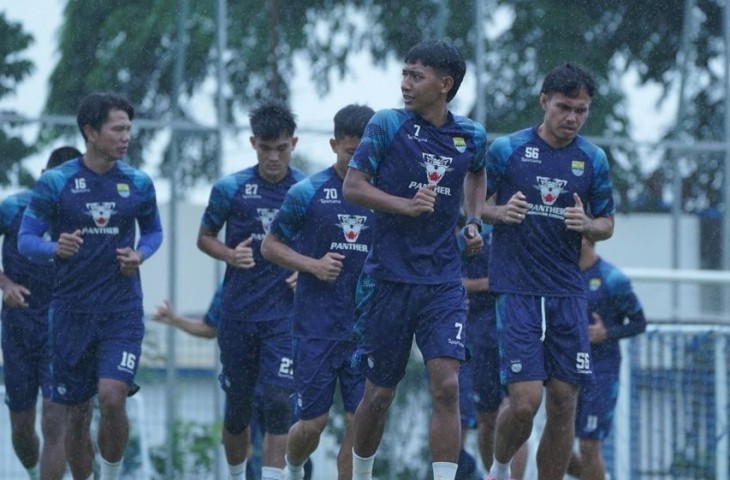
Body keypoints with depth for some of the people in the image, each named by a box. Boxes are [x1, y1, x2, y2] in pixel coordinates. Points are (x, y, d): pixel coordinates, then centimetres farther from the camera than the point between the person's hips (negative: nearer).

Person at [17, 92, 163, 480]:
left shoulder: (138, 183, 3)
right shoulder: (55, 183, -4)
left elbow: (154, 231, 19)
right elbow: (26, 240, -1)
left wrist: (140, 255, -4)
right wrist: (55, 248, -23)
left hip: (122, 312, 0)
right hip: (71, 312, 0)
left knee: (112, 398, -18)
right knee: (76, 414, 5)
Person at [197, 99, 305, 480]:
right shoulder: (230, 189, -1)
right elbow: (204, 238, 11)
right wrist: (230, 255, -9)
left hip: (285, 314, -1)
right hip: (238, 314, 1)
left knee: (278, 400, -15)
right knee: (237, 406, 8)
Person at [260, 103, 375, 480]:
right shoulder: (308, 193, -2)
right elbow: (270, 246, 5)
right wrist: (313, 265, -10)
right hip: (316, 325, -2)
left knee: (360, 423, -4)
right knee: (313, 423, 0)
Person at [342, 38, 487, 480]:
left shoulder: (471, 136, 5)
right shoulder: (388, 125, -4)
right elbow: (353, 186, -6)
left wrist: (474, 220, 12)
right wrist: (405, 205, -19)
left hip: (443, 281, 1)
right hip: (389, 277, -1)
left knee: (447, 385, -14)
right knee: (381, 393, 7)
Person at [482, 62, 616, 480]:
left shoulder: (594, 159, 7)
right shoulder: (507, 149, -1)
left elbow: (607, 225, 14)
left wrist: (588, 224, -9)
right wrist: (499, 212, -15)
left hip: (569, 292, 3)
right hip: (518, 290, -3)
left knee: (564, 402, 0)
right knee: (525, 401, -11)